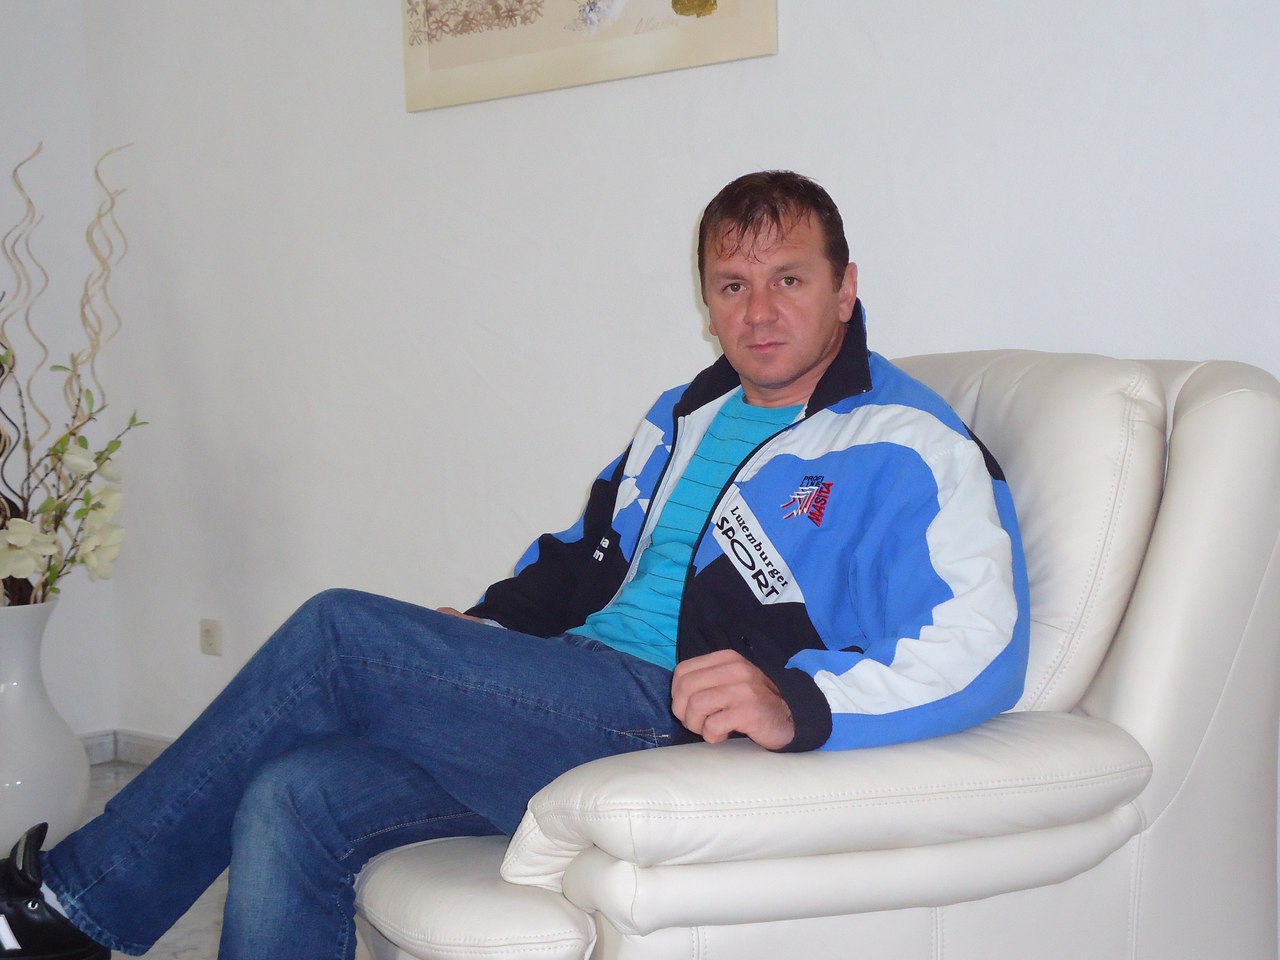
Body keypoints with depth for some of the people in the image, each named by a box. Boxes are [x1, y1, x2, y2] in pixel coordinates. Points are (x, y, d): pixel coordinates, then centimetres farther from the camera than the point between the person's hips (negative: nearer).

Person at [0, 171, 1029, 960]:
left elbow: (979, 649, -18)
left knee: (339, 632, -17)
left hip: (684, 727, -8)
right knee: (292, 801, -13)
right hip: (579, 704, 8)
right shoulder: (691, 414, 21)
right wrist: (486, 628, 15)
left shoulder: (907, 447, -6)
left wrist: (800, 703, -33)